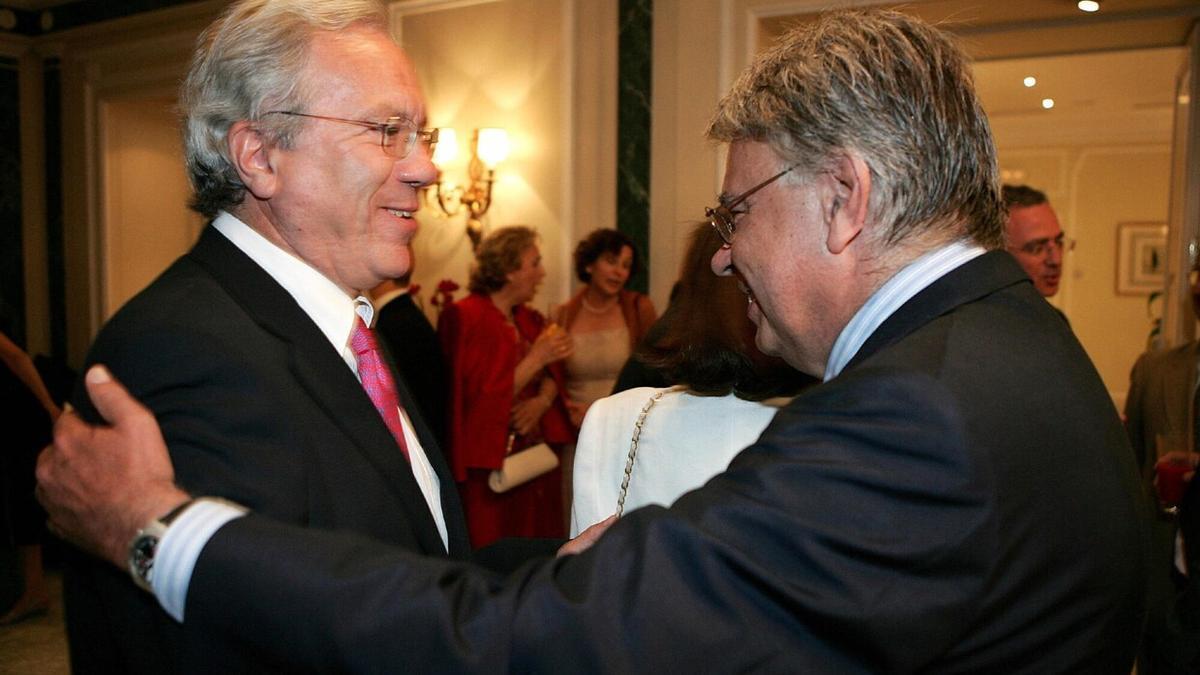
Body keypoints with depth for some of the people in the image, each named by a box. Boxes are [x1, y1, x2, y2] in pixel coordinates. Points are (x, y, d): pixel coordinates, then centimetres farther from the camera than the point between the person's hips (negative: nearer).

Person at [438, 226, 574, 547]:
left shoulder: (529, 319, 12)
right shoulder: (465, 318, -12)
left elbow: (552, 376, 10)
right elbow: (486, 397, -17)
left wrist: (542, 401, -11)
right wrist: (536, 358, -18)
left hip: (536, 456, 7)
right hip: (491, 464, -7)